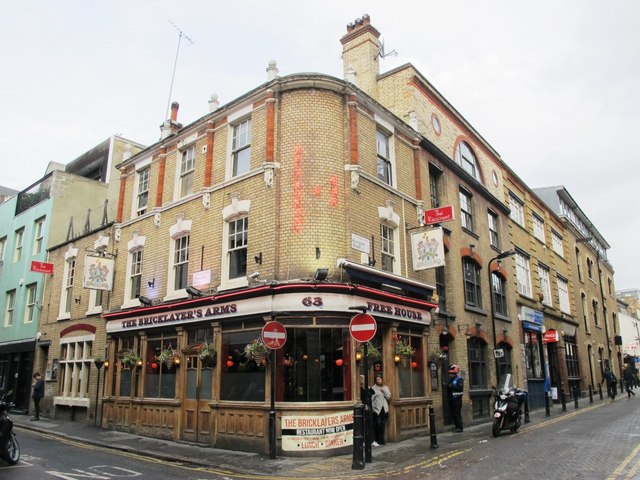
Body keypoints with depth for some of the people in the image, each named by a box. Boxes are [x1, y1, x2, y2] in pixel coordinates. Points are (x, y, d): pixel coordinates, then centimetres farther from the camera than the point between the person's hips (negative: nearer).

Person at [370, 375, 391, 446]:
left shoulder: (386, 388, 13)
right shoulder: (373, 388, -1)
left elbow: (389, 397, 6)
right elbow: (371, 399, -5)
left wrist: (384, 391, -7)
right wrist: (373, 408, -11)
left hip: (384, 409, 4)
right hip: (377, 409, -4)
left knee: (382, 425, 5)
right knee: (378, 424, -11)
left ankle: (381, 440, 14)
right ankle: (374, 440, -6)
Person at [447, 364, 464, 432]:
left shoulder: (459, 379, -9)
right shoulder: (450, 379, 15)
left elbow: (460, 388, -22)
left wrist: (452, 386, -25)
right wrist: (448, 386, 3)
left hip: (457, 399, -8)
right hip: (451, 399, 8)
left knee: (457, 413, -8)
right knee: (454, 413, 11)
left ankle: (460, 427, -1)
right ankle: (456, 426, 19)